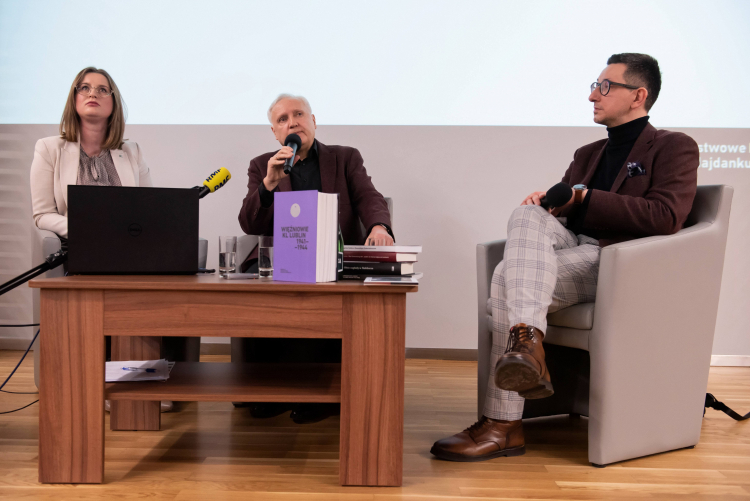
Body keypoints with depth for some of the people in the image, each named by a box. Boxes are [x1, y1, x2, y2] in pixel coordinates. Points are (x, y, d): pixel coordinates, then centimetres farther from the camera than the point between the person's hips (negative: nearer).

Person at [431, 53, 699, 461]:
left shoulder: (674, 148, 8)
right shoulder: (587, 154, 30)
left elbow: (666, 217, -9)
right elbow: (562, 209, 24)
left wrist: (585, 198, -10)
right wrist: (544, 201, -3)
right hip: (569, 246, 6)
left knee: (508, 278, -30)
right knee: (527, 215, -28)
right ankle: (527, 340, -42)